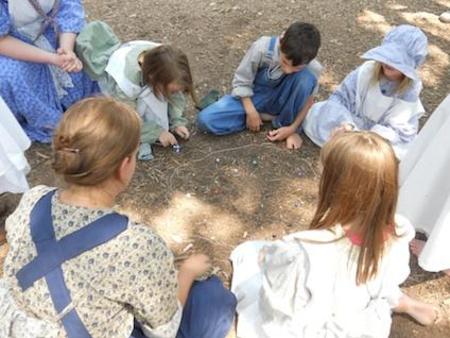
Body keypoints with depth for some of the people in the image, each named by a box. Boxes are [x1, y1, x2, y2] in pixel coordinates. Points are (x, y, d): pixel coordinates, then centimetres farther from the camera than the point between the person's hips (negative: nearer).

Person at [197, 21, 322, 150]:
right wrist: (251, 113, -19)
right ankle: (268, 116, -6)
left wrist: (292, 128, -19)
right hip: (255, 97, 1)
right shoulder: (262, 48, -29)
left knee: (306, 77, -34)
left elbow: (308, 99, -8)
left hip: (280, 101, -1)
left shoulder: (313, 68, -24)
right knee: (205, 120, -21)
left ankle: (285, 123, -12)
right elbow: (241, 81, -15)